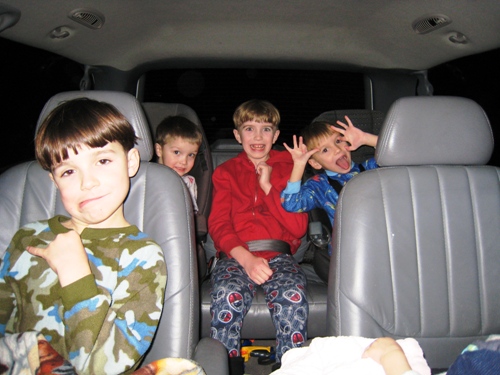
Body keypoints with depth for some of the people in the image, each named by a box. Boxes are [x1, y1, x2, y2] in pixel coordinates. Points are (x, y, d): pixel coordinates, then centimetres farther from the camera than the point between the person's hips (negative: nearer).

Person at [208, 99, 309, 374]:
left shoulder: (288, 169, 14)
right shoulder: (226, 172, 15)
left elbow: (298, 227, 3)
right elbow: (218, 225, 1)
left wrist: (268, 186, -3)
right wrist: (246, 258, -16)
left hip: (278, 255, 0)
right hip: (235, 255, 0)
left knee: (293, 294, -31)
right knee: (228, 294, -31)